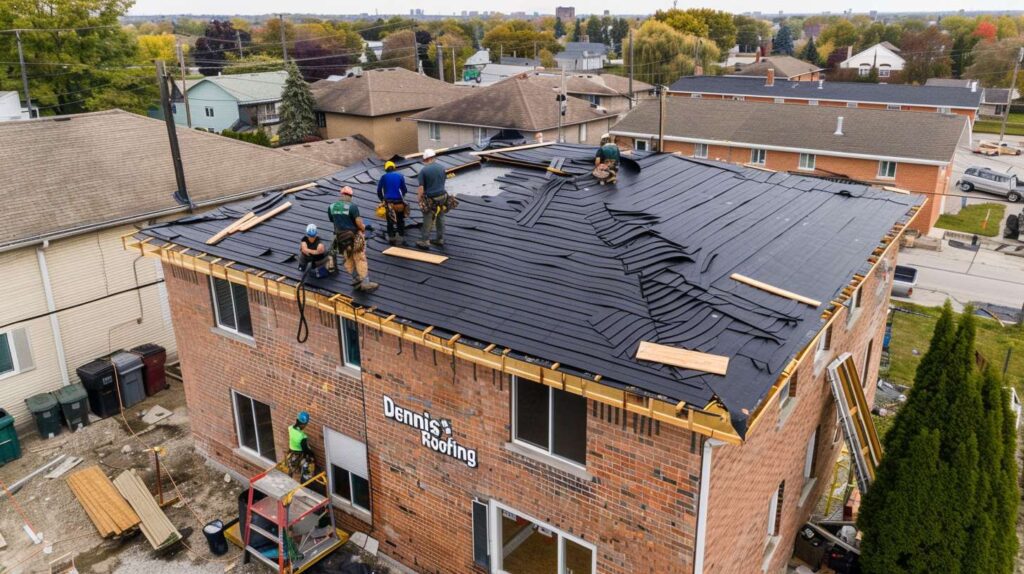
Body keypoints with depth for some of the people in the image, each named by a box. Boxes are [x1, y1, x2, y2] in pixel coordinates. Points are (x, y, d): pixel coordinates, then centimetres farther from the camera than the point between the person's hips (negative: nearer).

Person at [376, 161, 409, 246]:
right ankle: (401, 238, 13)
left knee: (390, 221, 9)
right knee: (400, 221, 12)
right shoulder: (400, 176, 4)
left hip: (388, 201, 0)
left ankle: (392, 239, 10)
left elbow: (379, 191, 5)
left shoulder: (383, 177, 4)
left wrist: (382, 200, 19)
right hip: (399, 202, 0)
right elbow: (404, 189, 4)